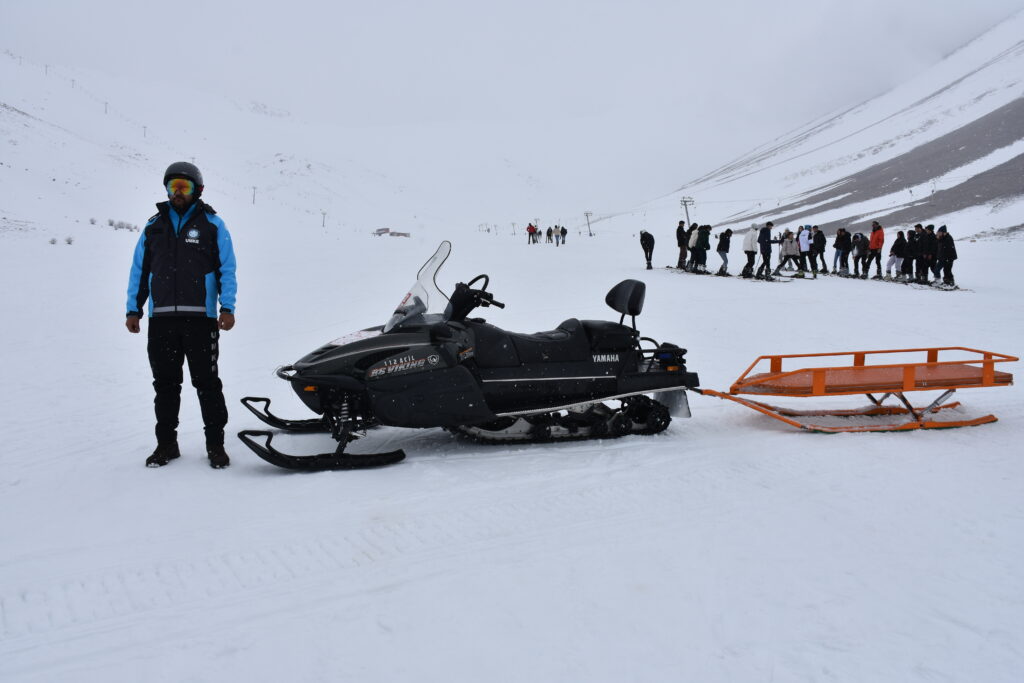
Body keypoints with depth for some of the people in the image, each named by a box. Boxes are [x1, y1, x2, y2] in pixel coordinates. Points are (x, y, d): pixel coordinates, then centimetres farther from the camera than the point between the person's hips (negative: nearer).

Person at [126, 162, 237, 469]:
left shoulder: (212, 224, 5)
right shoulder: (154, 226, 14)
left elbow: (227, 268, 0)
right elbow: (139, 270, 16)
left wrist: (227, 308, -11)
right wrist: (133, 309, 8)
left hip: (200, 317, -3)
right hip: (161, 319, 3)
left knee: (206, 382, -1)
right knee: (165, 383, 8)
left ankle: (216, 444, 7)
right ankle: (166, 443, 17)